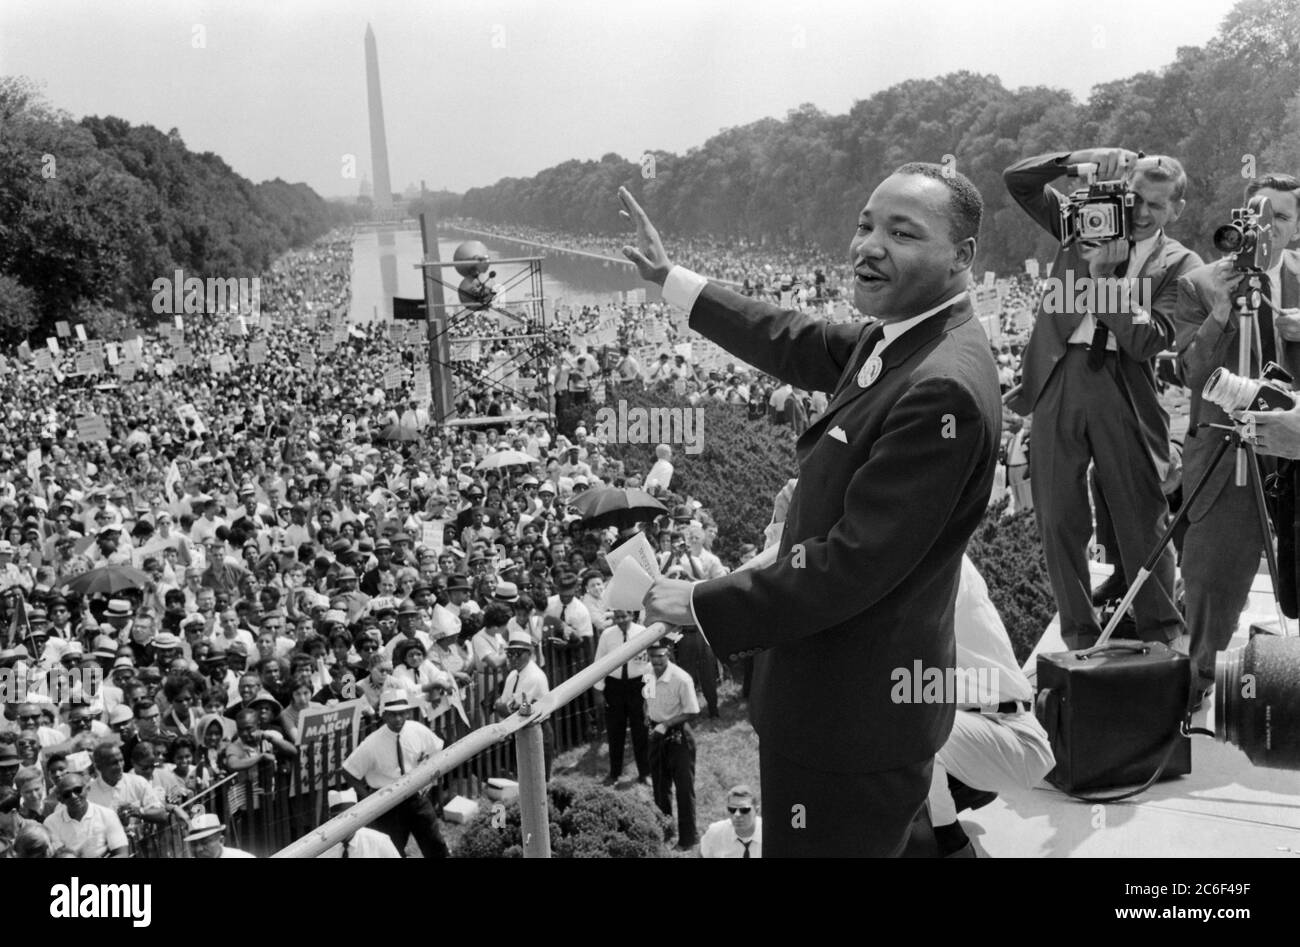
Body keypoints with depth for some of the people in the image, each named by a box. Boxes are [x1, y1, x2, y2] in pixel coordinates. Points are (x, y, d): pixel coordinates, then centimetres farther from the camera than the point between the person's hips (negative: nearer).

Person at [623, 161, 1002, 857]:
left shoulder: (944, 390, -26)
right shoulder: (893, 339, 4)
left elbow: (852, 566, -26)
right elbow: (797, 344, 20)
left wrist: (704, 606, -16)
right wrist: (668, 277, 24)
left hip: (854, 721, -9)